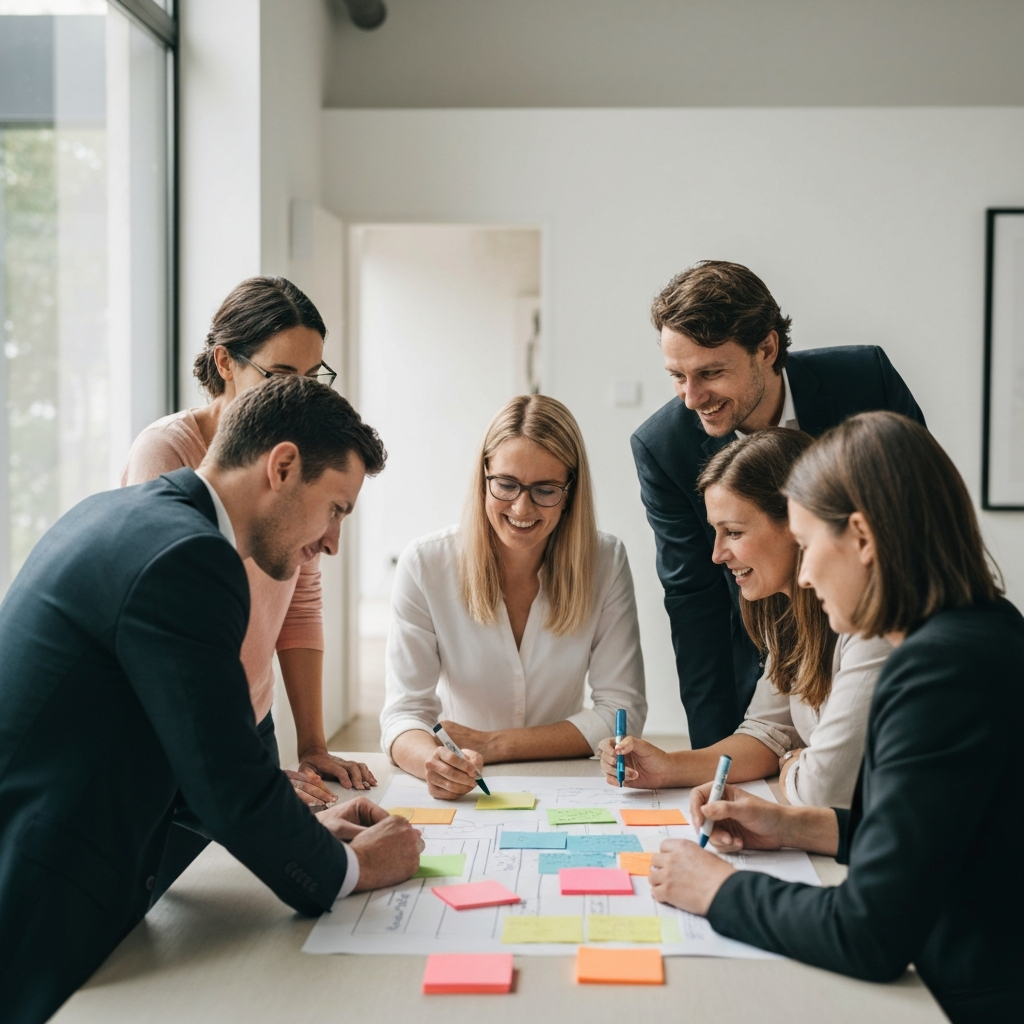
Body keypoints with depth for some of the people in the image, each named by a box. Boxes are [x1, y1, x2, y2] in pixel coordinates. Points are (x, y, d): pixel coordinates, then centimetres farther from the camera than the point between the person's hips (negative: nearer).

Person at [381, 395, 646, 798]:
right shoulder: (424, 565, -10)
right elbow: (404, 711, -11)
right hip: (457, 797, -1)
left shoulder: (605, 564, -7)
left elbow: (622, 711, -6)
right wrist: (432, 760, -34)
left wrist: (492, 745, -15)